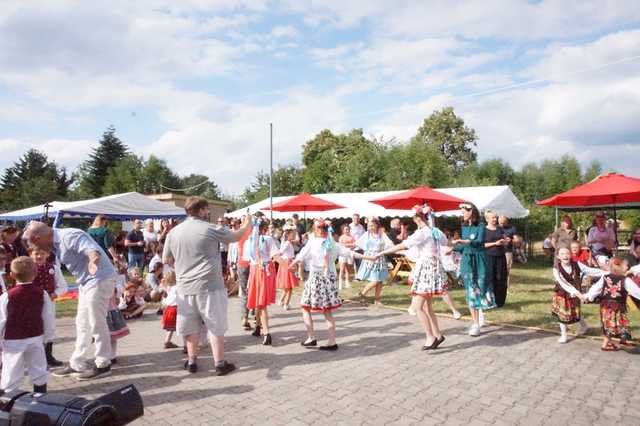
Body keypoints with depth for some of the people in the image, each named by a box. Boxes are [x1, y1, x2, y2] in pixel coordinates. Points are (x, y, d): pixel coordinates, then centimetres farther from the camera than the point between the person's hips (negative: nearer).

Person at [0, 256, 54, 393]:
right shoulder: (42, 294, -7)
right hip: (36, 338, 3)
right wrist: (47, 337, 13)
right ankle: (41, 395, 23)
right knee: (38, 370, 15)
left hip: (13, 341, -2)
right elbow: (48, 318, -1)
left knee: (12, 374, 9)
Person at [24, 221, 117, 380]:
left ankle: (103, 365, 10)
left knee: (96, 323, -3)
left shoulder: (69, 236, -19)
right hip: (86, 281, 11)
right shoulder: (56, 244, 12)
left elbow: (92, 249, -34)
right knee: (82, 323, 17)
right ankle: (77, 363, 30)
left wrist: (93, 262, -55)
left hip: (99, 279, -11)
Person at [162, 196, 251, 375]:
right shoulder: (210, 229, -10)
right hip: (209, 285, -4)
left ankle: (192, 362, 26)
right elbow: (236, 236, 3)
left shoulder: (173, 232, 3)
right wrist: (247, 224, 21)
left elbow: (166, 260, 12)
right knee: (215, 325, 6)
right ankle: (220, 363, 13)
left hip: (185, 286, 5)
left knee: (191, 326, 16)